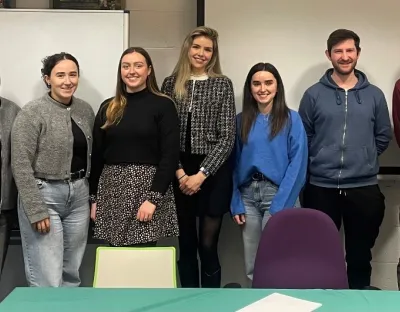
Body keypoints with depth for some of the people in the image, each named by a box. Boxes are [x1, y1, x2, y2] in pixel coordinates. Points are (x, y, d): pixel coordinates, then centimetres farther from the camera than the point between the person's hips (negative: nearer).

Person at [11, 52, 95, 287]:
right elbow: (21, 166, -13)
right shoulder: (32, 113, -11)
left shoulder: (85, 110, 7)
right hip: (44, 195, -5)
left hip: (79, 195, 6)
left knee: (72, 273, 12)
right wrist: (36, 211, -16)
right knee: (48, 280, -5)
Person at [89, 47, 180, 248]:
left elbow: (170, 156, -9)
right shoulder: (108, 108, 9)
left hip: (147, 187, -4)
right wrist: (94, 198, 8)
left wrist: (154, 198, -16)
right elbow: (97, 156, 11)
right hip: (111, 189, 4)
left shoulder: (163, 105, -3)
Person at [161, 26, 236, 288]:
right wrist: (179, 172, -8)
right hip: (180, 174, 2)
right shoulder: (171, 84, 5)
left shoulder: (222, 84, 0)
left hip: (213, 173, -2)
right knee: (186, 245, 10)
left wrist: (201, 174, -12)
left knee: (208, 245, -1)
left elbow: (227, 137, -5)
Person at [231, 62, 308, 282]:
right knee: (252, 266, 10)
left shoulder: (291, 119, -1)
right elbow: (234, 163, 8)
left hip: (278, 193, -3)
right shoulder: (241, 120, 8)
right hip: (248, 194, 4)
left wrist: (280, 205, -14)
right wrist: (236, 203, 0)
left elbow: (297, 163, -7)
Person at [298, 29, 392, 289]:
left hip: (364, 187, 1)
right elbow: (303, 137, 4)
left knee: (360, 254, 11)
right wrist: (319, 161, 4)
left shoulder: (374, 95, 5)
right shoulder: (314, 94, 0)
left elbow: (384, 136, 10)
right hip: (321, 187, -1)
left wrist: (364, 158, 6)